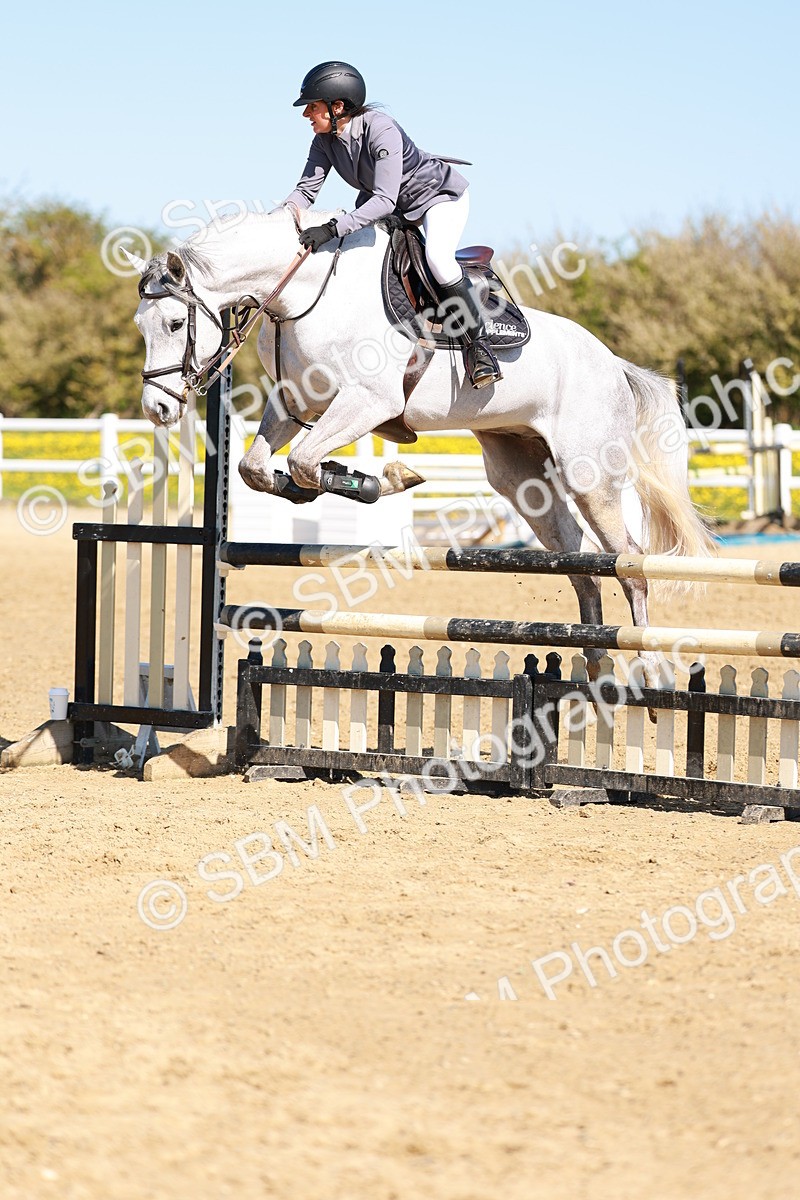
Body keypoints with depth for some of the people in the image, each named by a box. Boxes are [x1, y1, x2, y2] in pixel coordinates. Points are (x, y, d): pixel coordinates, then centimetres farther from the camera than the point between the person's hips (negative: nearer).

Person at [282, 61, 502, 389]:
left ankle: (477, 345, -22)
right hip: (383, 201, 8)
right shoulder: (325, 140, -15)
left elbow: (385, 200, -44)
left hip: (440, 194, -8)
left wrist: (332, 229, -53)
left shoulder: (381, 130, -37)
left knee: (437, 258, -32)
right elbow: (307, 190, -14)